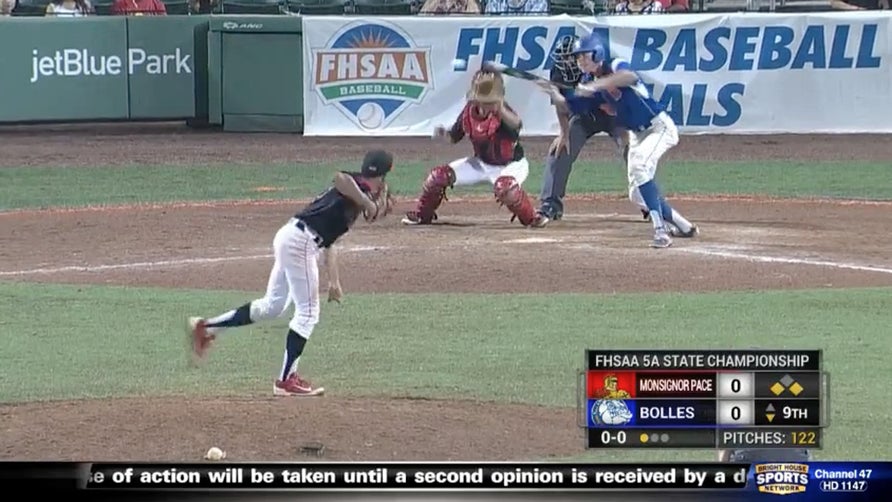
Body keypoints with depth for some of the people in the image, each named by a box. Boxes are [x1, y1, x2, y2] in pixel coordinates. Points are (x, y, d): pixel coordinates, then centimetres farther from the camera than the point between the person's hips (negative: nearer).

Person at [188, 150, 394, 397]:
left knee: (271, 306, 18)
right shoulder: (362, 187, -5)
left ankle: (206, 327, 20)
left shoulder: (356, 191, 23)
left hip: (288, 237, 9)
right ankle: (287, 380, 1)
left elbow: (329, 241, 28)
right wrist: (366, 203, -20)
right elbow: (340, 178, -30)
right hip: (300, 241, -9)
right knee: (308, 312, -2)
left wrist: (334, 281, 27)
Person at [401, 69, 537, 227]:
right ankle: (422, 215, 22)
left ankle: (530, 218, -14)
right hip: (482, 163, 6)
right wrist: (443, 133, -23)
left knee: (504, 187, -41)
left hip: (511, 164, -6)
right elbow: (454, 136, 2)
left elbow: (516, 124, -55)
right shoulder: (469, 111, -12)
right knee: (438, 176, -4)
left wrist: (501, 110, -76)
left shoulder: (503, 113, -30)